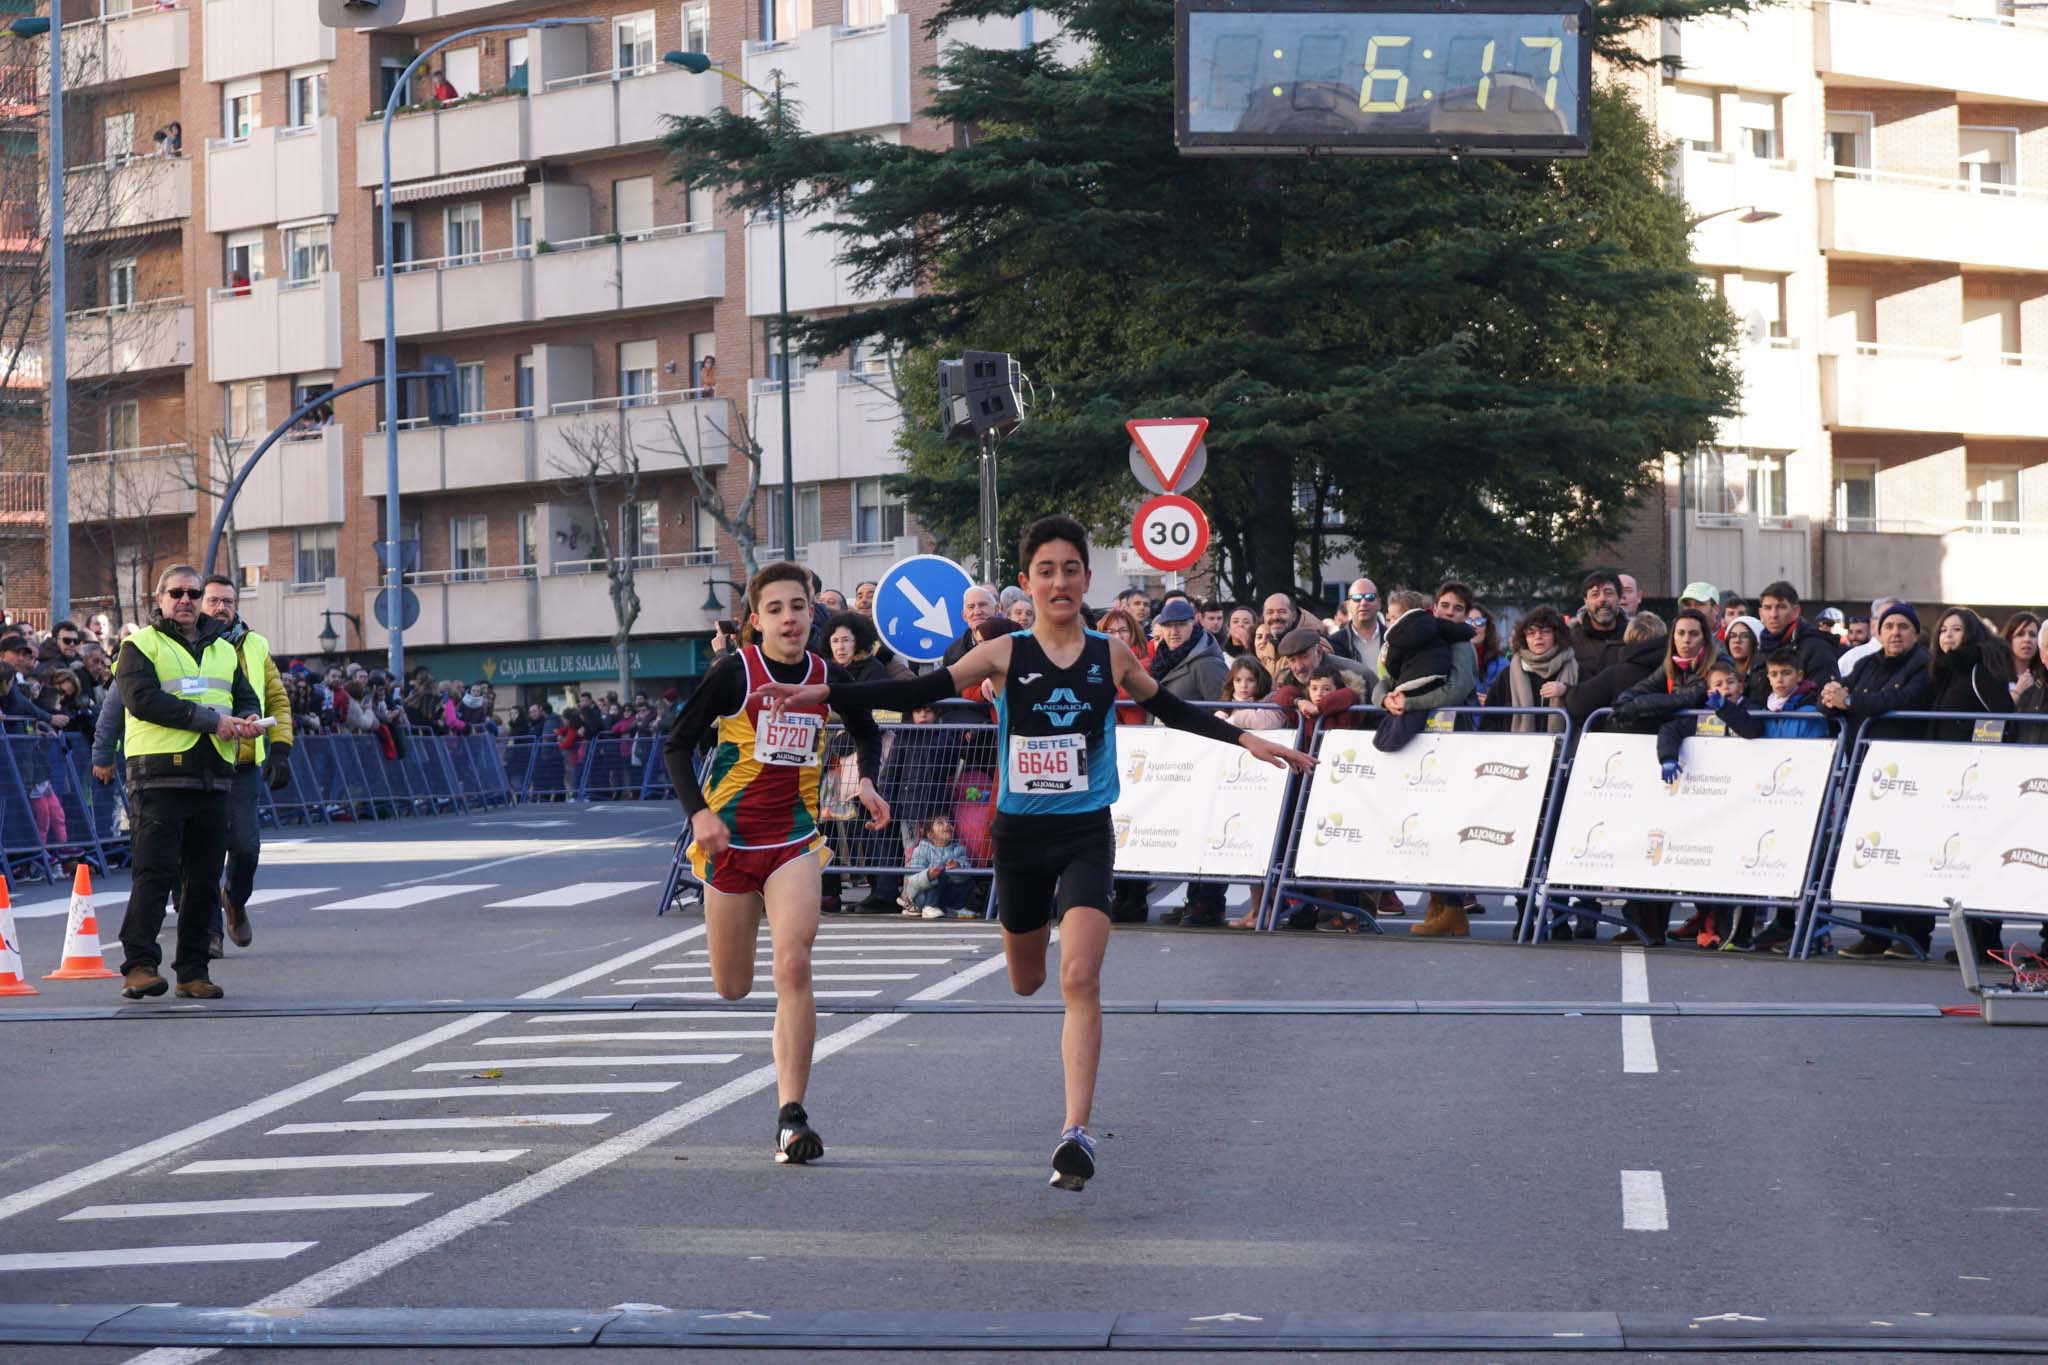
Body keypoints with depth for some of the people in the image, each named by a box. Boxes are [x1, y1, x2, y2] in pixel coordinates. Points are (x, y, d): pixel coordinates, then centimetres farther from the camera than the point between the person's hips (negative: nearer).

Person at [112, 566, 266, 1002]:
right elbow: (142, 699, -13)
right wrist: (211, 719, -15)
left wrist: (249, 719, -6)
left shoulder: (223, 650, 22)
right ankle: (139, 964, -9)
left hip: (212, 778, 5)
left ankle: (193, 971, 10)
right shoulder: (141, 646, 3)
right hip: (159, 776, -5)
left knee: (204, 878, 5)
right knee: (154, 871, -11)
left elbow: (247, 698, 20)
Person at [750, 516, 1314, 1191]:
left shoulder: (1112, 656, -1)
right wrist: (824, 694, -18)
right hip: (1019, 833, 1)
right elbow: (921, 691, -9)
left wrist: (1247, 739, 9)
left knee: (1079, 980, -18)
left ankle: (1076, 1131, -21)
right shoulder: (1004, 654, -4)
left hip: (1086, 832, -1)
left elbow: (1173, 710, 15)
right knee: (1026, 983, 17)